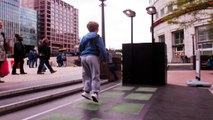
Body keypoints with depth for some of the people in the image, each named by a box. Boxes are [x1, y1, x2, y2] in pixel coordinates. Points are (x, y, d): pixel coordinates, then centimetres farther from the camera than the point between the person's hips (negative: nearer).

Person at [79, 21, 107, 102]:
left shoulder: (84, 37, 17)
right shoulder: (97, 37, 1)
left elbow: (80, 48, 18)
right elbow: (102, 49, -7)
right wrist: (104, 59, 0)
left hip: (83, 57, 5)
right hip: (93, 57, -5)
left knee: (86, 75, 13)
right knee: (95, 76, -2)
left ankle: (86, 91, 6)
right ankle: (95, 92, -12)